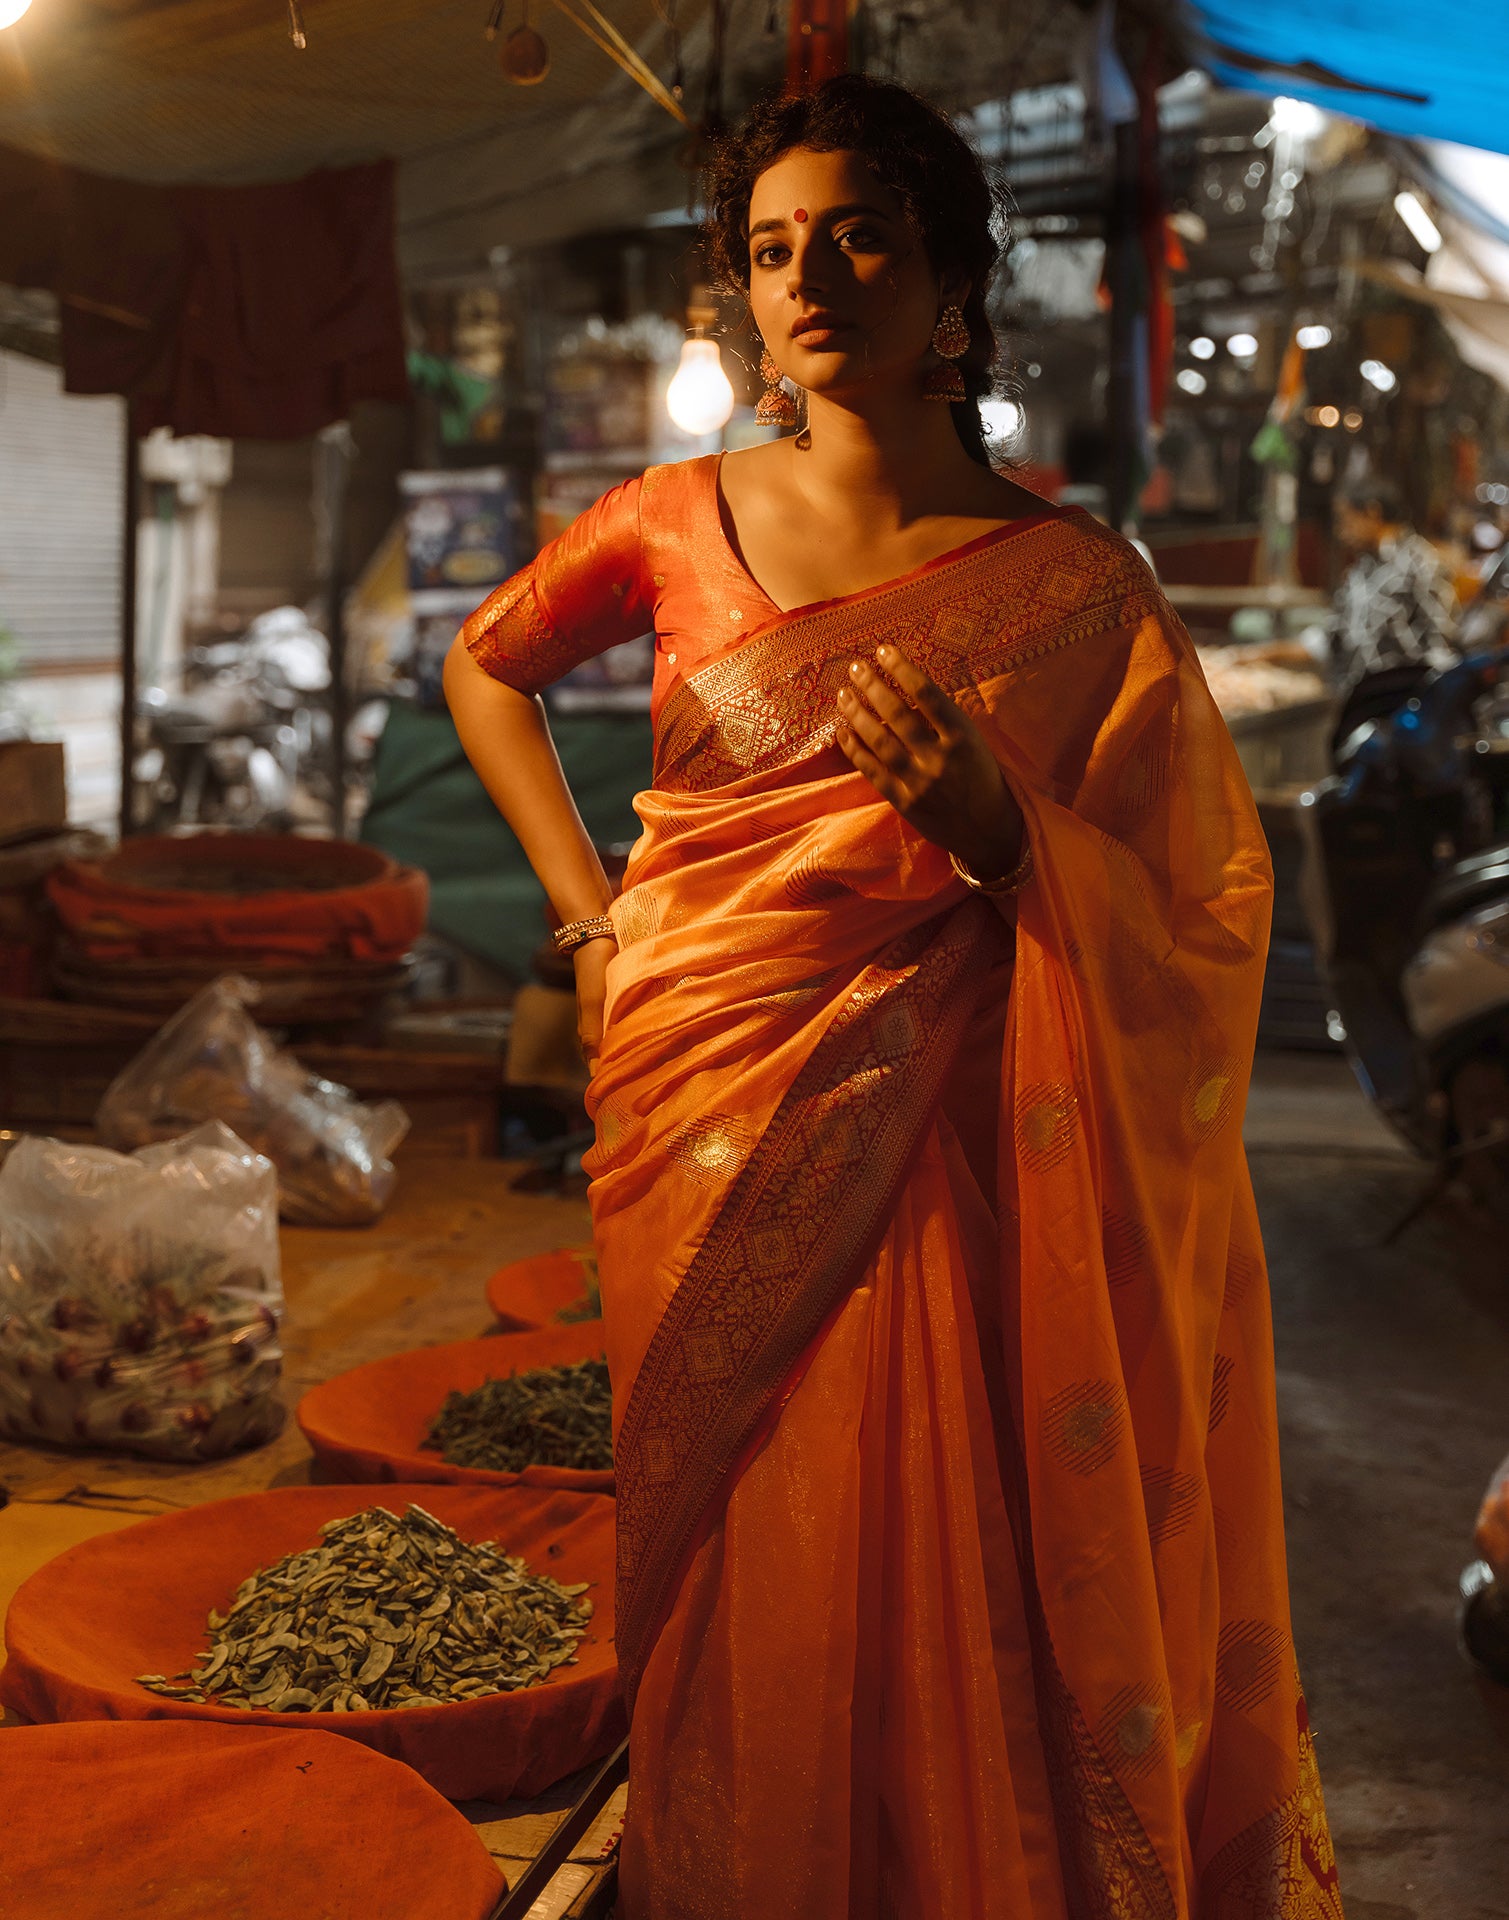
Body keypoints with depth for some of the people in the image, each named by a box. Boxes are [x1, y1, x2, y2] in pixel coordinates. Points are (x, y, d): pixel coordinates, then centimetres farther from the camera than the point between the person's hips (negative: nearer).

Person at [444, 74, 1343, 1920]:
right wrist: (588, 911, 11)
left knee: (940, 1602, -1)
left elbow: (1200, 921, -4)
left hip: (940, 1146, -1)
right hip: (708, 1120, 2)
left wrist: (990, 817, -22)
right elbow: (484, 665, 21)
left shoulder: (1074, 585, -3)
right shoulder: (682, 521, 2)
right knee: (737, 1580, 9)